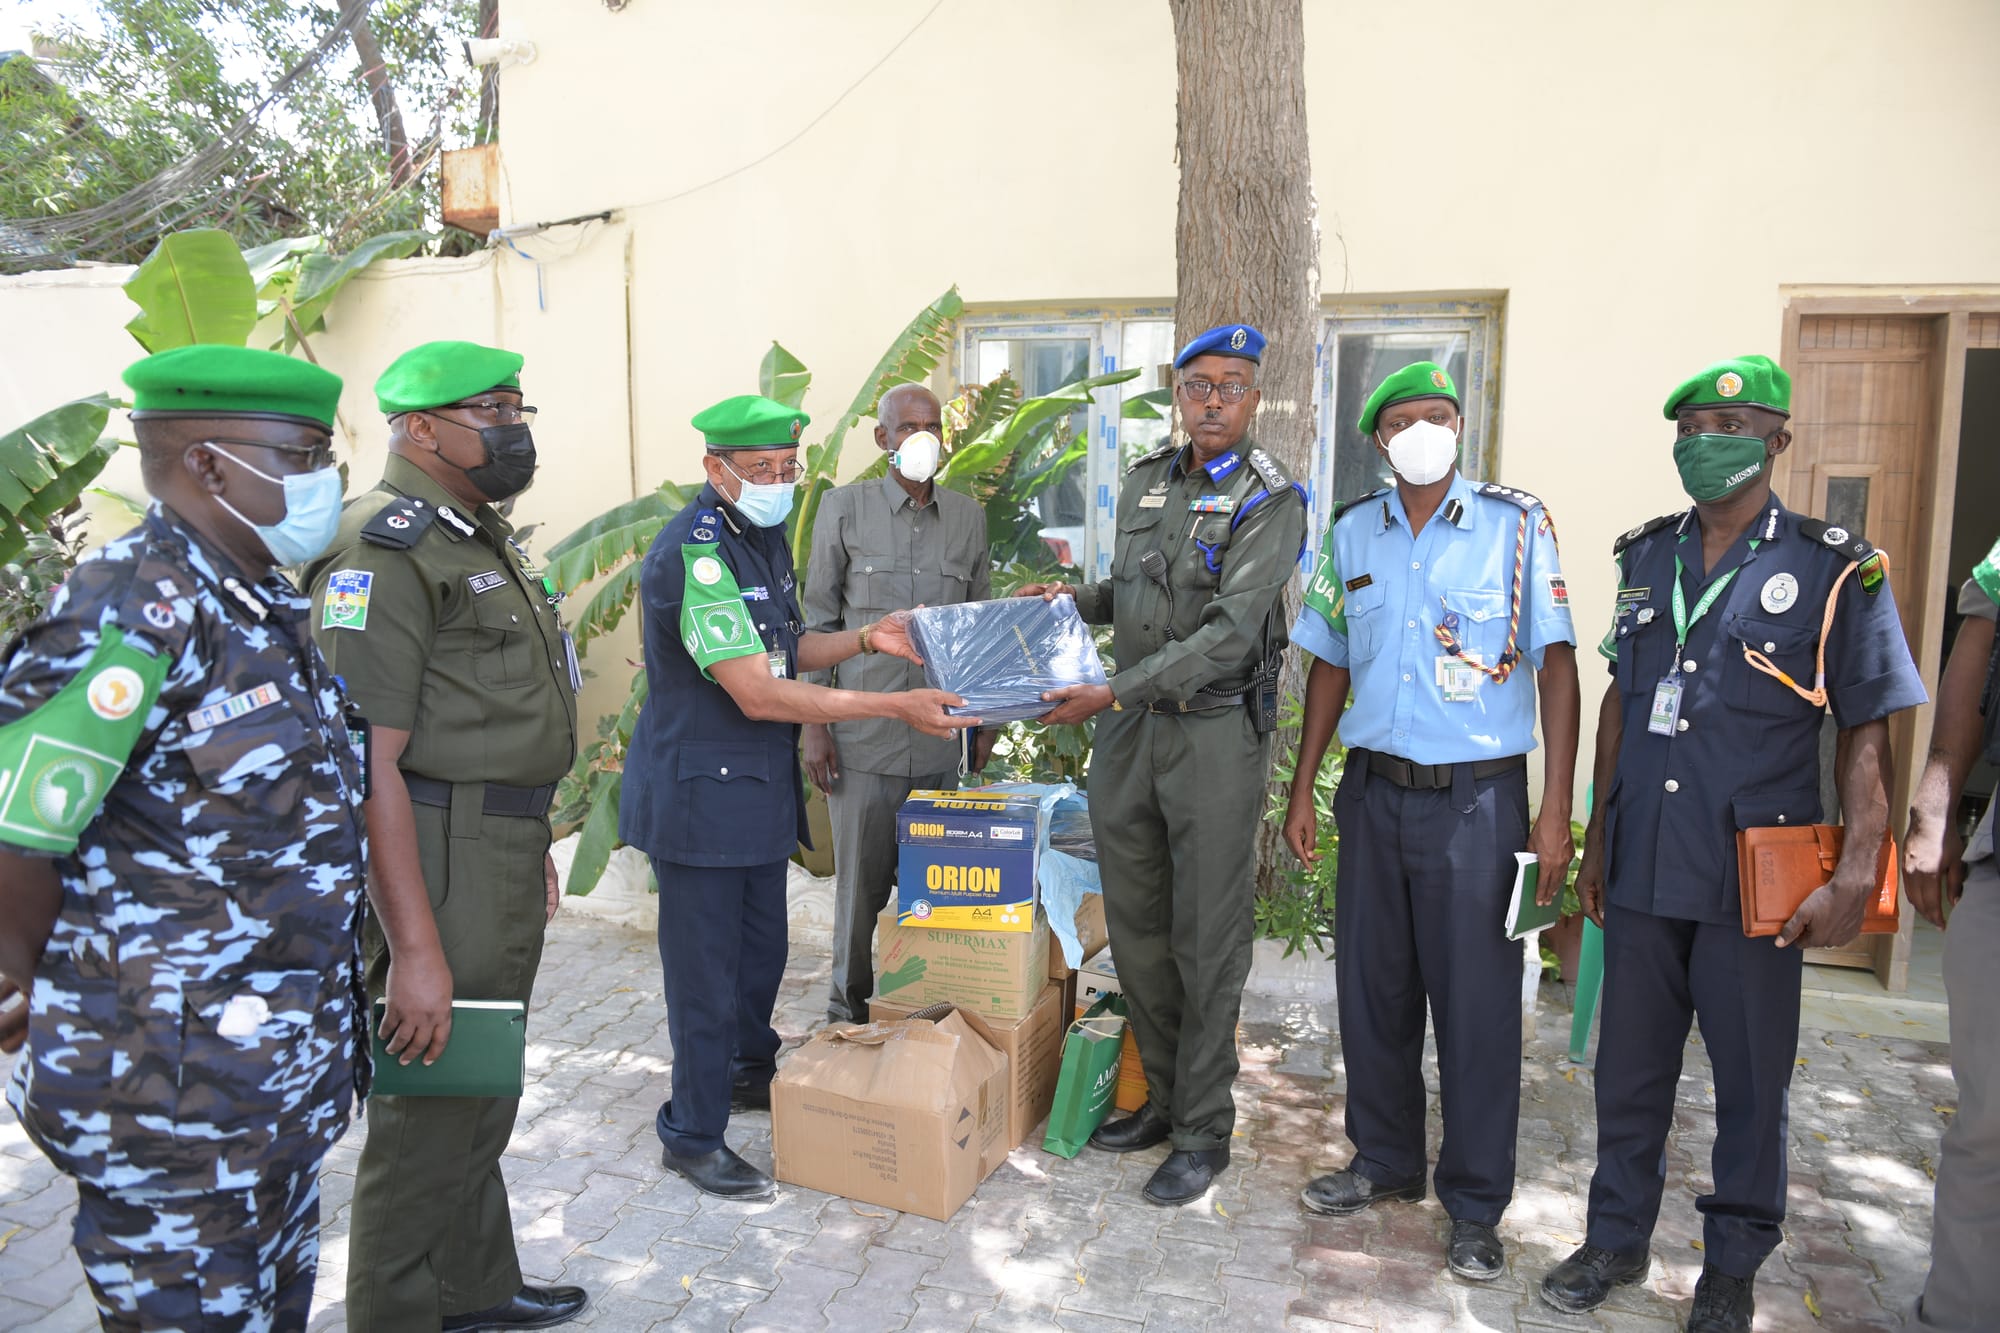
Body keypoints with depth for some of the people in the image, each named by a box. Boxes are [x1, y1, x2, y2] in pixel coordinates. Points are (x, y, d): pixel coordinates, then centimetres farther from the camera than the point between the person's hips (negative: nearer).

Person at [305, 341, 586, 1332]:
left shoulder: (480, 536, 14)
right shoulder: (384, 551, -17)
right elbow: (367, 766, -23)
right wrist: (415, 951, -25)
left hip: (504, 852, 10)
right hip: (438, 859, -10)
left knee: (485, 1095, 22)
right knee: (428, 1112, 3)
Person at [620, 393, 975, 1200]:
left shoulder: (764, 537, 8)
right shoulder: (694, 554, -23)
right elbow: (757, 693, -27)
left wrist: (864, 639, 1)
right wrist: (894, 707, -26)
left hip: (760, 785, 9)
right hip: (699, 792, -9)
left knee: (762, 946, 22)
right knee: (706, 968, 3)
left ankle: (753, 1071, 43)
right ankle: (693, 1135, 19)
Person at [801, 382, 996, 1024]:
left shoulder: (968, 516, 10)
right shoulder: (844, 509, 2)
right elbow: (818, 620, 3)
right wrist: (813, 723, -2)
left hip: (943, 736, 3)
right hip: (863, 735, -2)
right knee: (861, 880, 4)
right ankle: (849, 1009, 22)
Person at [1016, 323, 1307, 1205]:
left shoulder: (1270, 500, -9)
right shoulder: (1146, 480, 12)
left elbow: (1229, 630, -19)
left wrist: (1112, 693, -24)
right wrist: (1074, 599, 4)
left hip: (1215, 731, -6)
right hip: (1128, 731, 6)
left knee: (1206, 941, 2)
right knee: (1135, 926, 12)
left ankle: (1204, 1129, 17)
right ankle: (1163, 1097, 29)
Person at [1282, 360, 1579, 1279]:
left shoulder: (1515, 523, -4)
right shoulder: (1350, 533, 7)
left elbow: (1556, 663, -5)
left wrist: (1556, 810, -11)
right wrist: (1302, 790, 9)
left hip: (1477, 798, -3)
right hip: (1373, 791, 4)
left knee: (1477, 1003, 4)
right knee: (1372, 988, 13)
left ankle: (1475, 1204, 21)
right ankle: (1385, 1162, 33)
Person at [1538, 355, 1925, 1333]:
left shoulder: (1833, 570, -5)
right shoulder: (1647, 556, 8)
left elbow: (1867, 734, -5)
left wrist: (1855, 875, -12)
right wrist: (1598, 835, 14)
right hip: (1642, 868, 4)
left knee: (1751, 1077, 11)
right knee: (1629, 1064, 14)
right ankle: (1617, 1236, 32)